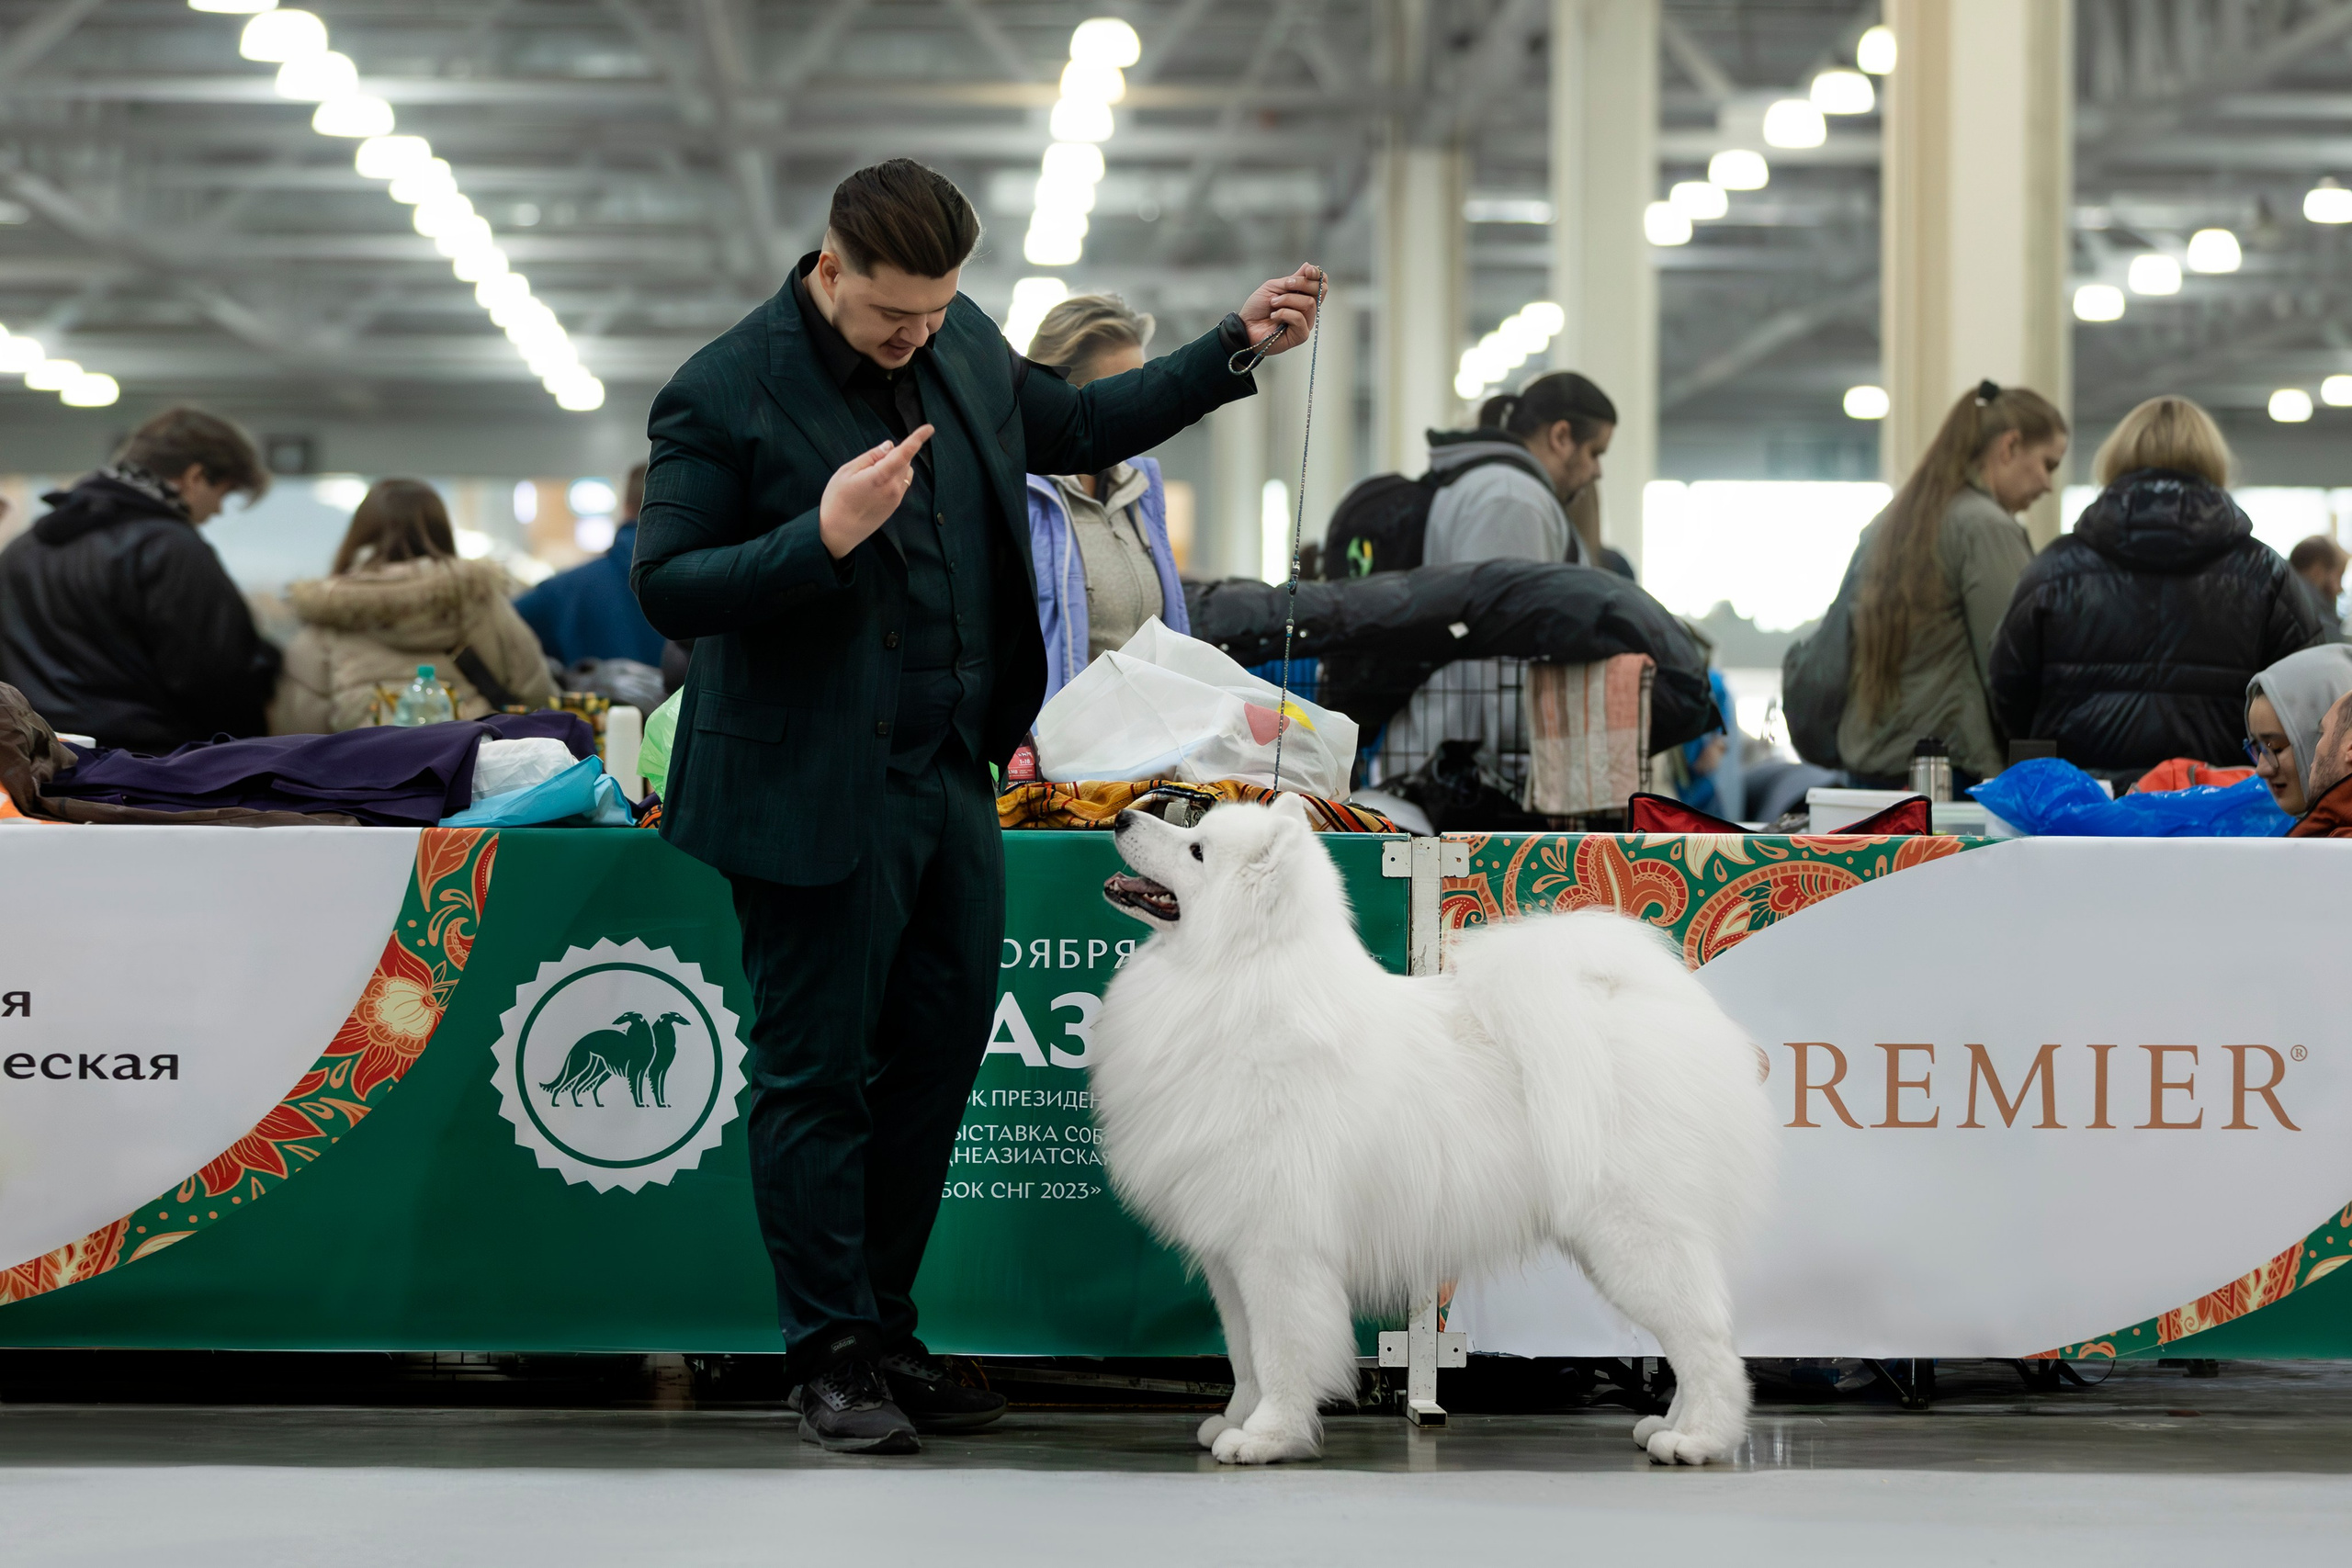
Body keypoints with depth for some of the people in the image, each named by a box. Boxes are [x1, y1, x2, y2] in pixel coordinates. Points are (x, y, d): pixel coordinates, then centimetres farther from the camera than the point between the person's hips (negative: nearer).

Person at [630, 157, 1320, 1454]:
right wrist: (822, 540, -28)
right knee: (816, 1075, 1)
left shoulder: (964, 345, 7)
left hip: (950, 772, 7)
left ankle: (883, 1332, 22)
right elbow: (666, 589, -15)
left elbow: (1074, 428, 23)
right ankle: (832, 1360, 10)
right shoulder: (723, 397, -13)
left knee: (940, 1050, 11)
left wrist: (1237, 347, 18)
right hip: (817, 795, -7)